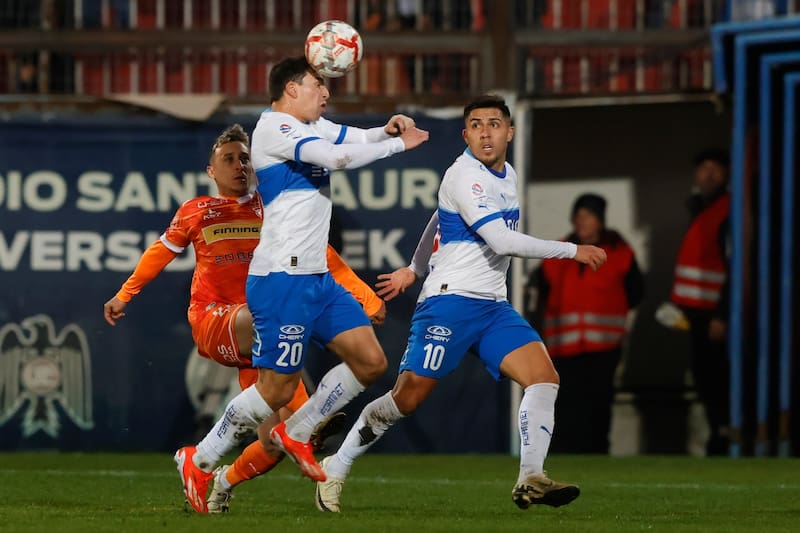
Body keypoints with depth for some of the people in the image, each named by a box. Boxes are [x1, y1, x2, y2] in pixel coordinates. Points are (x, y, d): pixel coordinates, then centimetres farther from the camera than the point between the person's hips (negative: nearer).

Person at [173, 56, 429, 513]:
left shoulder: (311, 126, 18)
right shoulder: (274, 127, -12)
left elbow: (357, 138, 12)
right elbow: (338, 157, -22)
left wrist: (388, 129, -11)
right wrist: (398, 144, -12)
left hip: (317, 278, 10)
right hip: (282, 279, -10)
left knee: (371, 362, 5)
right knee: (277, 389, -7)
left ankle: (296, 434, 17)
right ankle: (200, 460, 7)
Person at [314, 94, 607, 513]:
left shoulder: (506, 176, 14)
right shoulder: (463, 176, -14)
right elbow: (503, 242, -23)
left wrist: (415, 268, 38)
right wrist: (572, 251, -16)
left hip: (493, 306, 8)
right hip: (450, 301, -8)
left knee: (544, 377, -13)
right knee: (407, 398, -6)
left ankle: (530, 481, -18)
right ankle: (335, 469, 10)